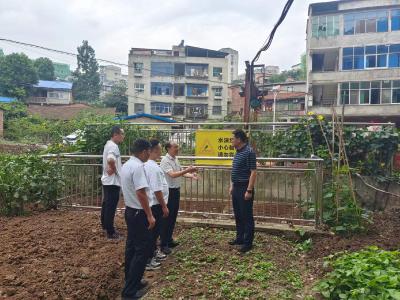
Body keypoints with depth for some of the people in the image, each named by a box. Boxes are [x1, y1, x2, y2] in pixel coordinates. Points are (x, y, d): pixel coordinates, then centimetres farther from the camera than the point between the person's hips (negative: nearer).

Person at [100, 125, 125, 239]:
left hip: (108, 180, 10)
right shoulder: (113, 146, -20)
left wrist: (112, 169, 10)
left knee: (107, 204, 21)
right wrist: (114, 169, -21)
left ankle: (105, 225, 36)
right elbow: (110, 160, -38)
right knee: (111, 207, -3)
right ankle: (110, 232, 5)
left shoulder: (108, 144, 12)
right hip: (113, 181, -10)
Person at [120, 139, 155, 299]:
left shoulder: (126, 165, 10)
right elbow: (141, 193, -25)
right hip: (139, 213, -10)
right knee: (143, 249, -2)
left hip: (130, 210, 10)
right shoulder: (138, 167, -21)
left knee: (132, 247, 16)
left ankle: (131, 282, 28)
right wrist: (149, 215, -21)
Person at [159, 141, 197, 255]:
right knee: (167, 218, -3)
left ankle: (169, 239, 28)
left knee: (173, 216, 15)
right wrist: (187, 170, -35)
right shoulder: (165, 160, -18)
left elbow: (181, 172, 15)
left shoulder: (175, 159, 10)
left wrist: (190, 175, -3)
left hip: (176, 190, 9)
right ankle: (164, 244, 5)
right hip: (169, 191, -9)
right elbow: (172, 174, -30)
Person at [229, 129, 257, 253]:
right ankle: (240, 238, 30)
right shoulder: (238, 152, 12)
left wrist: (249, 190, -22)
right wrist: (232, 186, 18)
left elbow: (253, 172, -19)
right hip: (236, 188, 9)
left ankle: (248, 242, 11)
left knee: (247, 216, 1)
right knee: (238, 215, 17)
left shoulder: (249, 152, -16)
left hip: (244, 188, -9)